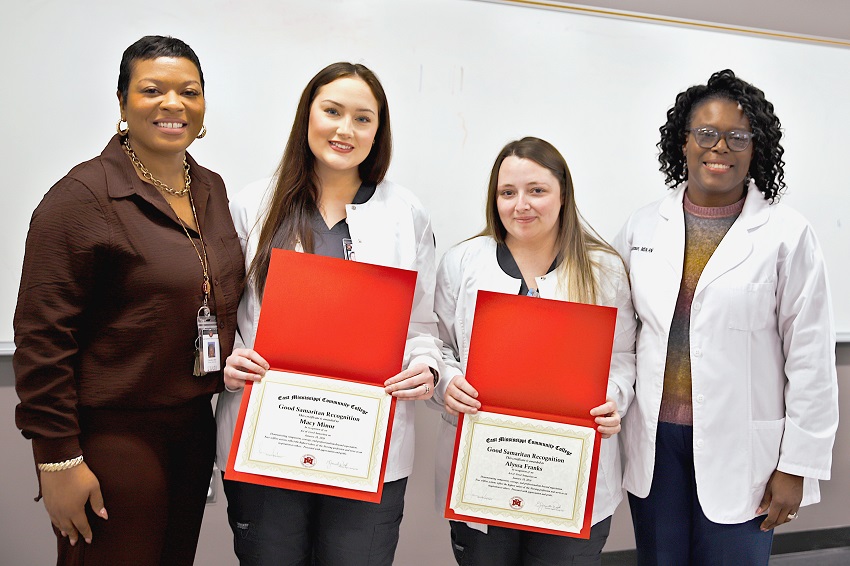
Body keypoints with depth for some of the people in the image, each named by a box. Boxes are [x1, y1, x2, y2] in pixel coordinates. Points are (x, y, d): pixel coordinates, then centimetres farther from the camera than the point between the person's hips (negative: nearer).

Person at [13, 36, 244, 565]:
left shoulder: (212, 190, 8)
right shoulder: (82, 196, -14)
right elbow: (41, 337, -16)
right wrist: (58, 459, -17)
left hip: (195, 423, 7)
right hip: (112, 436, -7)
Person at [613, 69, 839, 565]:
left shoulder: (788, 235, -7)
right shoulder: (644, 227, 4)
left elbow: (811, 360, -6)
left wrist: (796, 465, -6)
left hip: (739, 447, -3)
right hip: (654, 437, 3)